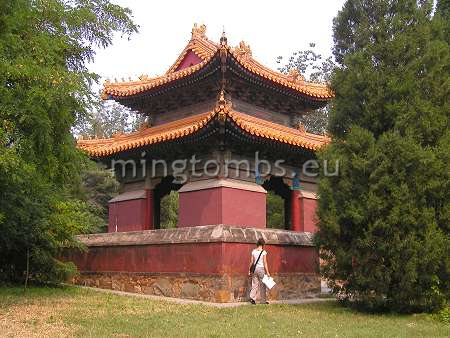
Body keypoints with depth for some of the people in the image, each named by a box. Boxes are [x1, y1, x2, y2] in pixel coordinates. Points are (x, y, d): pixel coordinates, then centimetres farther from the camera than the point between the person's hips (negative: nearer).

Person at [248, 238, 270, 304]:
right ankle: (263, 300, 13)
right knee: (262, 285, 6)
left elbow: (251, 261, 5)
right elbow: (265, 263, -8)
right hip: (261, 269, -4)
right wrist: (267, 272, -4)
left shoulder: (253, 251, 3)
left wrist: (249, 270, 11)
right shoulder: (263, 252, -8)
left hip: (255, 268, 4)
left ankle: (252, 297, -7)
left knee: (254, 284, 8)